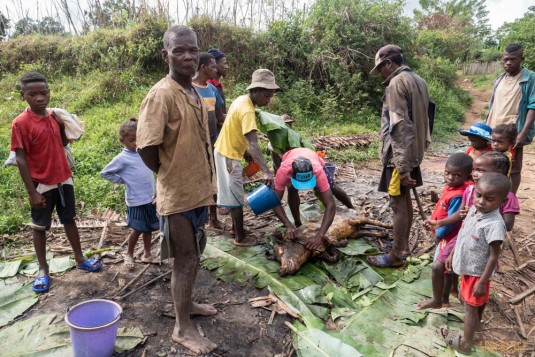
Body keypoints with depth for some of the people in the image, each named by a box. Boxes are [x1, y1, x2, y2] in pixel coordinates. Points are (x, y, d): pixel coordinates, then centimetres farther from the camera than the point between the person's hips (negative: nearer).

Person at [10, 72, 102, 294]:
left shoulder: (53, 116, 1)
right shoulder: (21, 123, -16)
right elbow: (21, 159, -16)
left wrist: (64, 126, -4)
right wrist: (32, 191, -18)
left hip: (64, 179, 6)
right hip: (42, 184, -5)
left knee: (69, 219, 16)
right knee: (40, 227, 10)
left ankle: (79, 259, 29)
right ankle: (43, 269, 23)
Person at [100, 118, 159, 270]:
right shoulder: (122, 158, -9)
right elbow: (104, 173, -3)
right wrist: (122, 180, -4)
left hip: (151, 198, 5)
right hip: (136, 200, -5)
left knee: (149, 228, 15)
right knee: (137, 229, 4)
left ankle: (147, 254, 30)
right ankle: (129, 255, 26)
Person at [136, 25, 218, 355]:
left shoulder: (195, 93, 9)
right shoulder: (162, 94, -19)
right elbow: (147, 148, -22)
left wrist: (206, 183, 13)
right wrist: (170, 175, -7)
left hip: (199, 190, 8)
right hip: (178, 194, -8)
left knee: (195, 254, 22)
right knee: (186, 260, 3)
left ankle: (187, 303, 43)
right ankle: (183, 328, 22)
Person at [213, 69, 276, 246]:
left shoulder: (242, 100, 4)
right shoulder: (247, 110, -26)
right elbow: (253, 145, -36)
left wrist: (244, 151, 17)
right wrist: (266, 171, -42)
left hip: (224, 150, 10)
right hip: (229, 155, -10)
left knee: (233, 195, 19)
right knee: (236, 197, -1)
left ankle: (235, 228, 32)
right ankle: (240, 238, 10)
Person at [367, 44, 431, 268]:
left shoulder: (397, 83, -17)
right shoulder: (418, 81, 12)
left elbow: (400, 128, -24)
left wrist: (402, 166, -25)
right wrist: (409, 161, 20)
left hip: (400, 155, -9)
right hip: (414, 151, 9)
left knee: (398, 205, -1)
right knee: (405, 200, 18)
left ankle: (395, 256, 10)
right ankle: (403, 245, 31)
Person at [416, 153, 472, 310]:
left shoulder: (458, 196, -30)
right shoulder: (451, 187, -1)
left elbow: (451, 221, -25)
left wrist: (438, 234, -10)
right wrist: (432, 220, 1)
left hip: (452, 238, -10)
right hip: (448, 237, 10)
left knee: (437, 267, -4)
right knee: (447, 268, 20)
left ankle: (436, 301, 15)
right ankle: (444, 299, 36)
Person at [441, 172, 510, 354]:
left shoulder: (494, 224, -31)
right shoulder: (474, 209, -6)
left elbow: (494, 257, -25)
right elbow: (463, 235, 8)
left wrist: (482, 282, -20)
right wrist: (452, 255, 15)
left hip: (477, 272, -7)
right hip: (468, 267, 7)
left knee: (471, 306, 9)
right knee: (477, 303, 28)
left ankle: (465, 343, 26)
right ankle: (476, 324, 51)